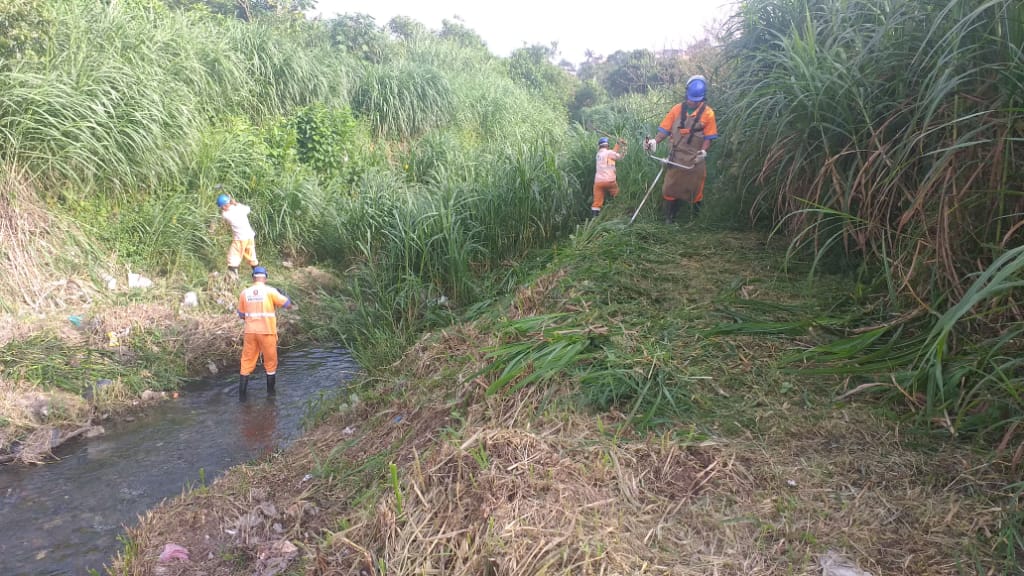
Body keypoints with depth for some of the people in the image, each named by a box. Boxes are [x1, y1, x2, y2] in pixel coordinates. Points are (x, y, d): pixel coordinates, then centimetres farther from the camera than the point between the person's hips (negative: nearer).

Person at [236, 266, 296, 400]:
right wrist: (292, 306, 17)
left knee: (247, 362, 11)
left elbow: (241, 315, 9)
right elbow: (286, 303, -3)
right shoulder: (270, 291, -10)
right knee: (270, 363, 13)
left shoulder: (245, 293, 0)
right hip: (267, 332, -2)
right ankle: (270, 392, 22)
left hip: (250, 332, 2)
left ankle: (242, 394, 13)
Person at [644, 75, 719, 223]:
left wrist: (703, 151, -21)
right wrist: (655, 141, -15)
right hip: (676, 158, 2)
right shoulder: (677, 109, 2)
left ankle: (697, 217, 19)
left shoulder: (707, 113, -3)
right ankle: (669, 219, 12)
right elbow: (665, 129, 2)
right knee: (670, 188, 2)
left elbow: (709, 137, -4)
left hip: (695, 160, -2)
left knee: (695, 190, 5)